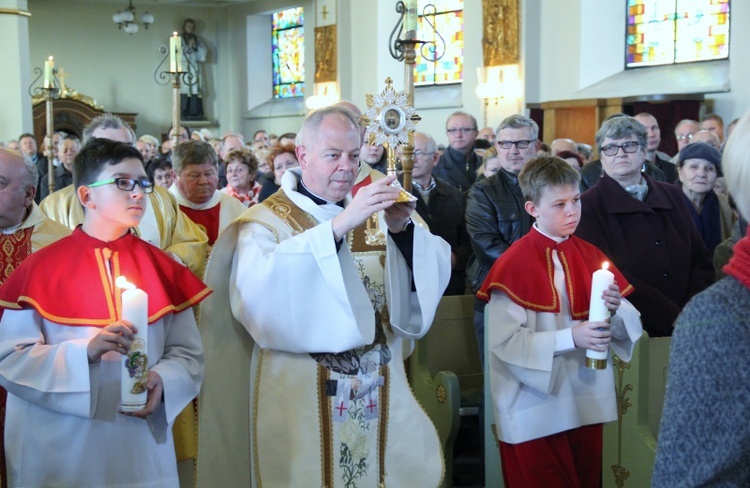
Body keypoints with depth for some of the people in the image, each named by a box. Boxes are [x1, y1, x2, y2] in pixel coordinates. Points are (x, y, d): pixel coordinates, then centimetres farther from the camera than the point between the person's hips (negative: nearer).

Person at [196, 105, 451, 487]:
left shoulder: (374, 211, 7)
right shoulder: (268, 221, -7)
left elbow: (435, 269, -2)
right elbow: (259, 285, -28)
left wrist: (403, 229, -21)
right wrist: (341, 224, -33)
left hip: (381, 396, 4)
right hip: (300, 402, -4)